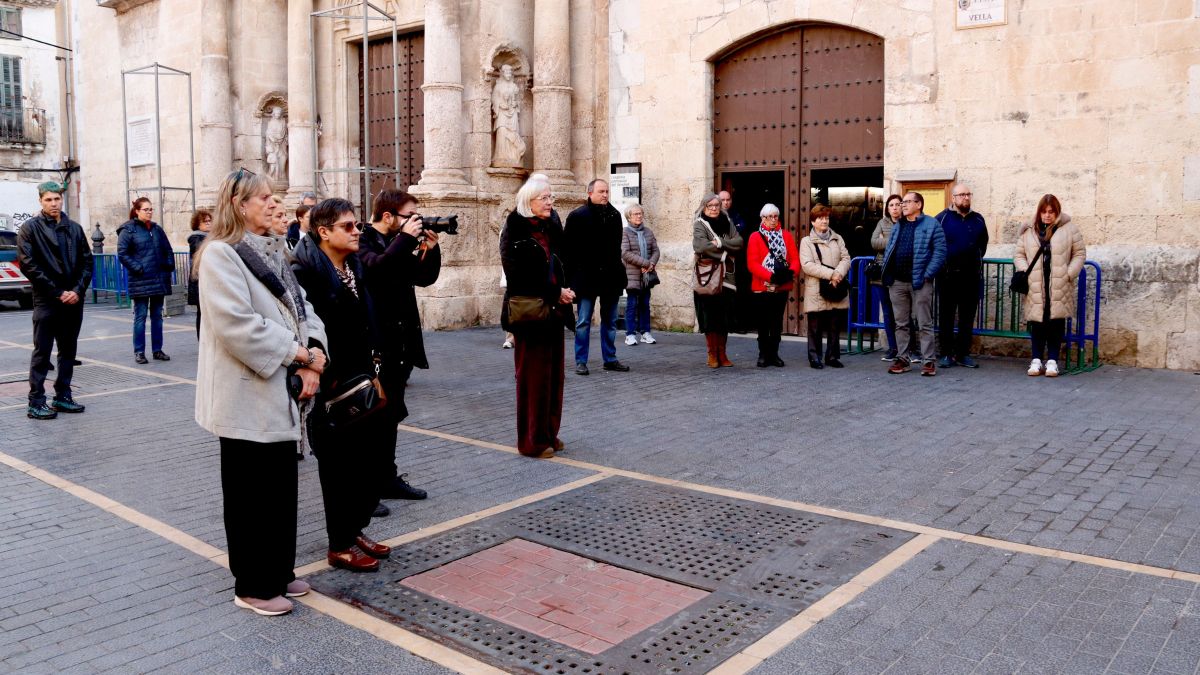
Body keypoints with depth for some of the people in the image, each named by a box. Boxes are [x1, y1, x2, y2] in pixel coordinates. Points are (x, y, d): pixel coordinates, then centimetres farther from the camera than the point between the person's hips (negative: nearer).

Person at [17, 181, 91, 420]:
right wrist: (57, 293, -12)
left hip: (73, 300, 4)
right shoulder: (30, 228, -1)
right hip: (46, 301, -4)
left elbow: (87, 262, 9)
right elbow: (28, 265, -7)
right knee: (42, 352, -1)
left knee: (68, 351, 10)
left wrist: (78, 290, -6)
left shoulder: (74, 228, 11)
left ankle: (62, 396, 19)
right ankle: (36, 403, 4)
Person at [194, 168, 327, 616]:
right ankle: (253, 586, 16)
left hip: (279, 396, 8)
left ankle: (277, 571, 30)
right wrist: (296, 353, -18)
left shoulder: (273, 252, 14)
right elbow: (235, 323, -23)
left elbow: (301, 307, 11)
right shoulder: (220, 254, -12)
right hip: (246, 397, -8)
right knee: (251, 493, 3)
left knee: (281, 487, 16)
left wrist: (313, 351, -8)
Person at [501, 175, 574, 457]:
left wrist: (566, 291, -4)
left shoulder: (552, 229, 12)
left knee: (554, 375, 11)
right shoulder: (515, 232, -10)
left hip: (554, 312, 7)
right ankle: (533, 441, 8)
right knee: (533, 376, -1)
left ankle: (549, 433, 22)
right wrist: (555, 293, -15)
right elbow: (518, 276, -16)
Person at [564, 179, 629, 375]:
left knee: (610, 321, 11)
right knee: (583, 322, 2)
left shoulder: (614, 215, 8)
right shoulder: (577, 216, -6)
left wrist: (617, 267, 11)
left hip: (611, 277, 5)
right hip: (587, 277, -5)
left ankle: (610, 359, 21)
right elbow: (568, 247, -7)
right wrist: (572, 275, -10)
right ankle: (581, 361, 9)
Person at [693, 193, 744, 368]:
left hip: (726, 276, 4)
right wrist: (725, 249, -9)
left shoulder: (726, 223, 13)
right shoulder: (700, 225, -2)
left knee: (725, 317, 6)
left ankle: (722, 354, 15)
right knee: (710, 316, -3)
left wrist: (720, 243, -13)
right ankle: (712, 354, 8)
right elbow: (699, 246, -19)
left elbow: (739, 241, 1)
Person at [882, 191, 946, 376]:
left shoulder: (931, 225, -1)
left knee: (925, 324, -1)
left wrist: (928, 274, -14)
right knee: (900, 323, 9)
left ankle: (929, 361, 4)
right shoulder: (897, 226, 17)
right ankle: (903, 359, 16)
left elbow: (940, 251, -7)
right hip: (897, 282, 6)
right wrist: (887, 273, 5)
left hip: (920, 282, -6)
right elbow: (889, 250, 18)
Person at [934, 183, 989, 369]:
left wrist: (975, 259, 16)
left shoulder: (978, 220, 10)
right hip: (948, 276, -3)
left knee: (967, 317, 7)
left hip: (972, 277, 4)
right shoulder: (942, 218, -2)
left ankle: (963, 354, 13)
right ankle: (946, 354, 8)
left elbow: (983, 244, 23)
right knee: (946, 317, 2)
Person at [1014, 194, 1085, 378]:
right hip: (1035, 288, 1)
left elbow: (1079, 253, 6)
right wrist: (1025, 271, -4)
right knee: (1037, 323, 3)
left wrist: (1069, 274, -5)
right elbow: (1018, 254, 12)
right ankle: (1037, 359, 12)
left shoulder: (1069, 229, 4)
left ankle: (1052, 360, 9)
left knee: (1056, 324, 1)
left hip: (1060, 288, -1)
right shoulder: (1028, 231, 8)